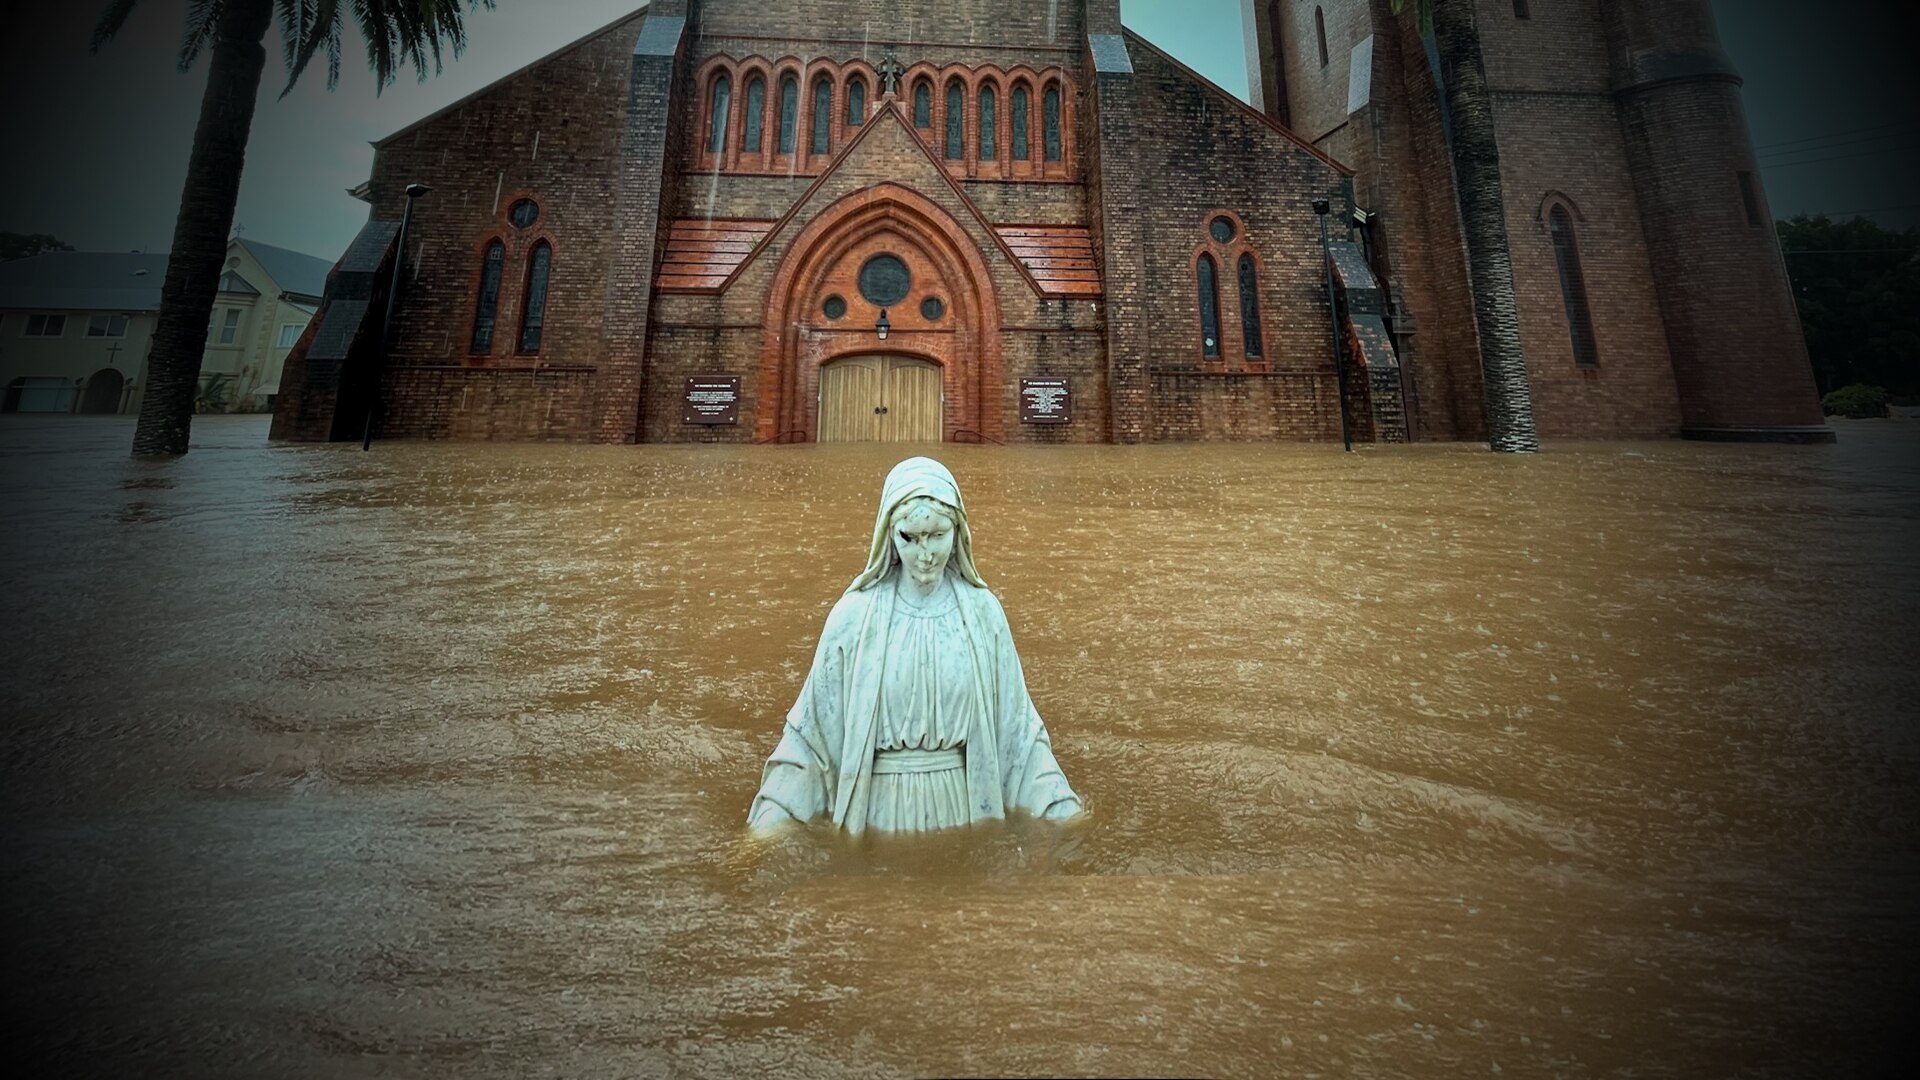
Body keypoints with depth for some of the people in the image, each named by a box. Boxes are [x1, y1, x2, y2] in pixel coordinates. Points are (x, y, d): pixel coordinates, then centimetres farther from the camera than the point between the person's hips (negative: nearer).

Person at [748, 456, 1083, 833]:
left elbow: (1016, 722, -1)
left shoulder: (982, 611, -6)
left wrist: (1061, 807, -4)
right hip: (882, 803, -1)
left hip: (963, 802, 1)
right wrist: (771, 814, -11)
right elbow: (813, 725, -5)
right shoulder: (855, 614, -10)